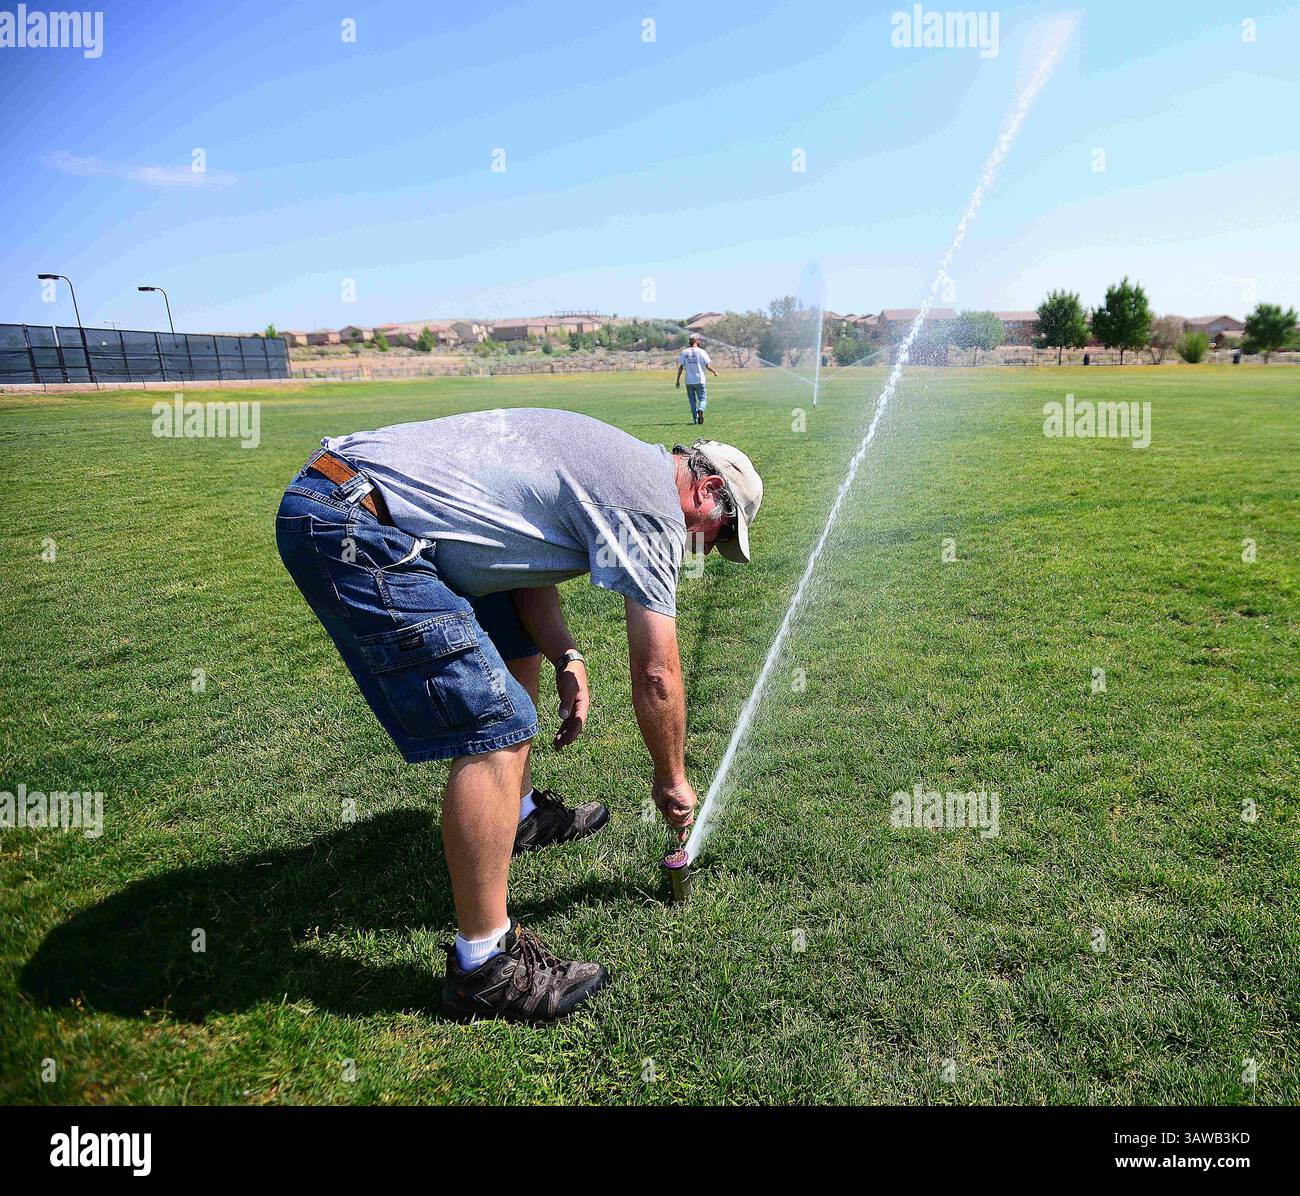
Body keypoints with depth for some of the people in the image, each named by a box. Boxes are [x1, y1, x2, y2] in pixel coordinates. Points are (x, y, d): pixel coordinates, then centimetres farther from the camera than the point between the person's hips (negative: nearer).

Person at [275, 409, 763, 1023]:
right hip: (352, 531, -11)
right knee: (497, 730, -14)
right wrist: (671, 780, 9)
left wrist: (566, 658, 7)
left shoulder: (613, 461, 20)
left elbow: (526, 561, 21)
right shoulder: (654, 502, -8)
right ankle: (483, 966, -2)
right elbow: (656, 674, -6)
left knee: (518, 644, 22)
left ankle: (521, 814, 37)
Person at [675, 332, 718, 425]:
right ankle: (700, 410, -26)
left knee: (692, 400, 12)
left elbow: (680, 367, 0)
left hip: (689, 381, 2)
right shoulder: (701, 351, -4)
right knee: (703, 399, 4)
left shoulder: (684, 352, 3)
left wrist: (678, 380, 5)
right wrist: (715, 372, 13)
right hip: (699, 380, -2)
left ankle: (695, 419, 7)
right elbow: (708, 366, -5)